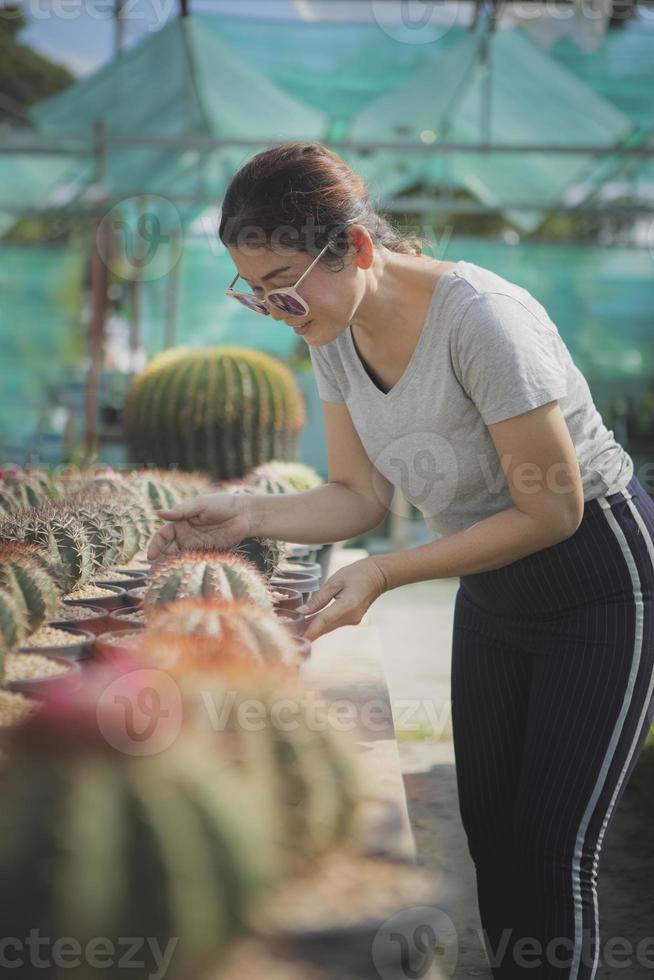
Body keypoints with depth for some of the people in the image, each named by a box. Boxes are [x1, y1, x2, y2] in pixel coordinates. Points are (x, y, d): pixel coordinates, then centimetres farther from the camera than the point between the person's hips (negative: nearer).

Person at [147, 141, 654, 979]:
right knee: (490, 840, 10)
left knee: (552, 857, -8)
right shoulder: (333, 335, -6)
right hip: (491, 591, 7)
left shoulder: (481, 319, -30)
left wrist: (383, 575, -26)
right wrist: (249, 515, -19)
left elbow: (551, 513, -24)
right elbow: (361, 497, -1)